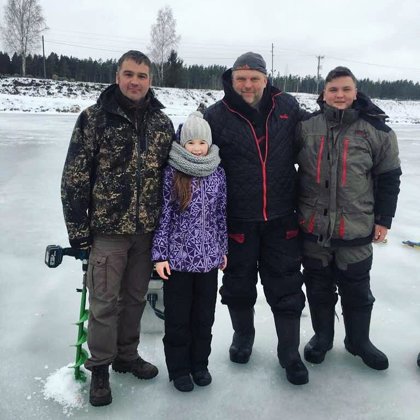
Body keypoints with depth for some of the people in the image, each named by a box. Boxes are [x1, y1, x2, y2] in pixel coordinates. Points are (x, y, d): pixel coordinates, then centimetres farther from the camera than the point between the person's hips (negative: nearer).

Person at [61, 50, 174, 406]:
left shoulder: (163, 123, 5)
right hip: (108, 228, -3)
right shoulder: (94, 118, -7)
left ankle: (127, 355, 35)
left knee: (135, 297, 16)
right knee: (104, 301, 3)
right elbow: (75, 177, -7)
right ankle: (99, 367, 22)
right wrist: (78, 228, -9)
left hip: (148, 229, 4)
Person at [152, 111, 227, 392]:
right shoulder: (172, 173, -8)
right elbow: (163, 215, -7)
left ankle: (200, 363, 33)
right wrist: (160, 255, -8)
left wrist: (223, 249, 11)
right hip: (178, 257, -3)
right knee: (178, 316, 9)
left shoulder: (218, 173, 2)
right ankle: (179, 368, 27)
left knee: (205, 314, 14)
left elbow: (221, 214, 8)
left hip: (209, 256, 3)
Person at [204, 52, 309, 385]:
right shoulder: (217, 116, -6)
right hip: (238, 220, -1)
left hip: (281, 219, 1)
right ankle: (243, 336, 40)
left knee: (287, 288, 8)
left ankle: (290, 352, 26)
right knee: (239, 285, 15)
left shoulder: (287, 107, 1)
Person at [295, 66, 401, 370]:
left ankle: (359, 340, 35)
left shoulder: (376, 130, -5)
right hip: (313, 227, 1)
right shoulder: (306, 127, -1)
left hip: (356, 229, -1)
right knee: (318, 286, 16)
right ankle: (322, 336, 36)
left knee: (356, 289, 14)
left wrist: (383, 219, 1)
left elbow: (389, 177, 2)